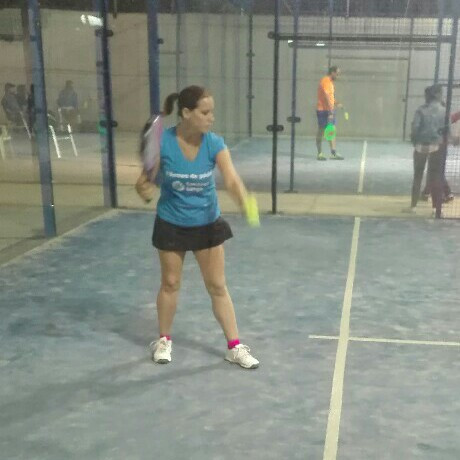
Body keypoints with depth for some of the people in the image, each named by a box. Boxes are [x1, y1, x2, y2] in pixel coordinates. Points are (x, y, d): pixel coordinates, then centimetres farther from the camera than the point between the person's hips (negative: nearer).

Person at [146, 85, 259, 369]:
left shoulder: (214, 143, -17)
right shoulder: (162, 143, -19)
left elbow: (232, 180, -30)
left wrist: (245, 204, -50)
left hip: (208, 224, 1)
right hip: (171, 225, -1)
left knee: (218, 286, 7)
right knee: (170, 284, 13)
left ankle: (234, 346, 19)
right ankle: (164, 340, 34)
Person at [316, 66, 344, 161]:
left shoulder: (330, 82, 16)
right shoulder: (325, 81, -14)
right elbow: (327, 98, -20)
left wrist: (336, 104, 11)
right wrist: (331, 112, -23)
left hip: (330, 110, 10)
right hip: (323, 110, -10)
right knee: (321, 131, -2)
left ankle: (333, 153, 10)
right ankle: (320, 154, 5)